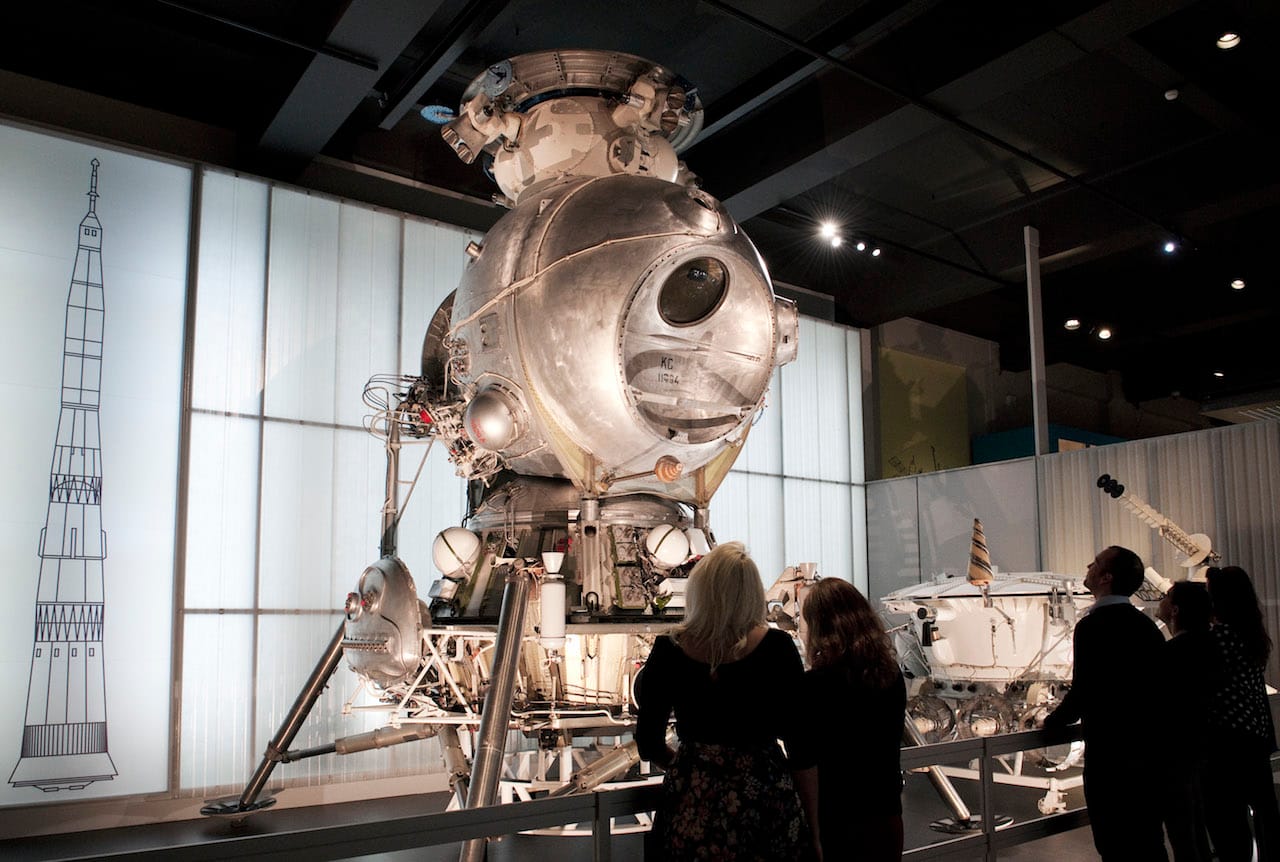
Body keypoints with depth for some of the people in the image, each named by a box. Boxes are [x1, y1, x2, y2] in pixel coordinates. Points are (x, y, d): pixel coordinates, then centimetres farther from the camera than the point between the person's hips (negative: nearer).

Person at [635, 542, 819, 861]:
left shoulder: (668, 651, -7)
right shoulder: (777, 648, -12)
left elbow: (650, 747, 2)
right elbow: (801, 750, -8)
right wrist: (813, 828, 3)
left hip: (691, 810, 1)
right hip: (763, 797, -1)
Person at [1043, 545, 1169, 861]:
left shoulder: (1093, 625, -18)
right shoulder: (1146, 624, 6)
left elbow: (1083, 691, -19)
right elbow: (1155, 685, 13)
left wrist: (1052, 721, -1)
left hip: (1110, 755, -7)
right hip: (1149, 749, 8)